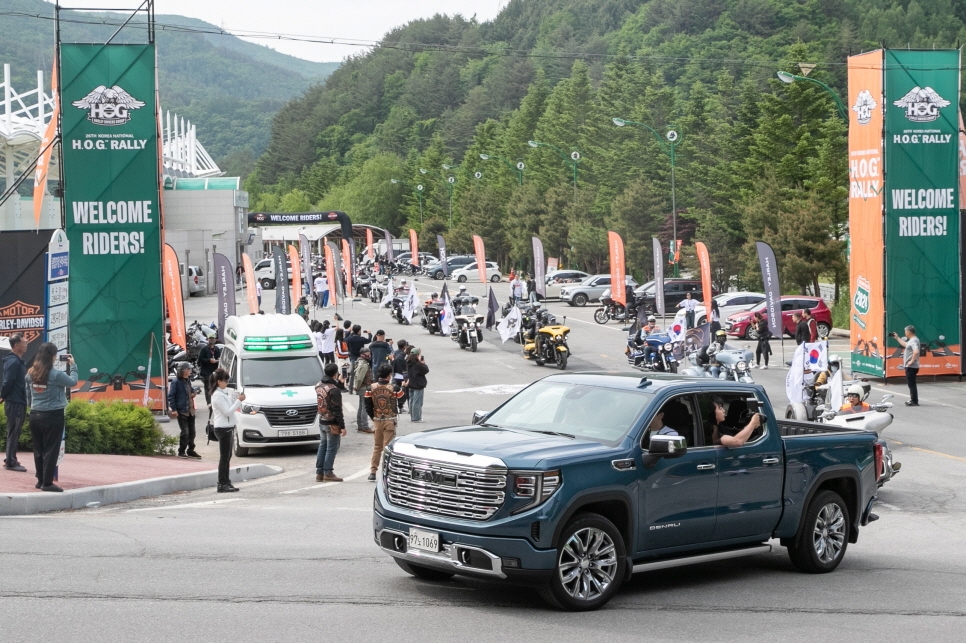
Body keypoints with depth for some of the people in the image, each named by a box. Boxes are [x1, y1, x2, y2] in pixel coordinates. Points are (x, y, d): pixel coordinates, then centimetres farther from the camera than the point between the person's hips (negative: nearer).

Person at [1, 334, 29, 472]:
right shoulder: (13, 362, -18)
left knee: (15, 432, 15)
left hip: (19, 402, 9)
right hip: (14, 403, -9)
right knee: (13, 432, -4)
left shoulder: (18, 361, 14)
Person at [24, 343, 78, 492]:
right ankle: (47, 483, -2)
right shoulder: (55, 374, -16)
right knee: (51, 450, -1)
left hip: (35, 415, 6)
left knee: (38, 449, 13)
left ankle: (40, 480, 19)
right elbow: (73, 382, -1)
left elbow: (28, 395, 10)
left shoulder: (31, 373, 2)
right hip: (53, 416, -6)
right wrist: (72, 366, 11)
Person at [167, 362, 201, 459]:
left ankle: (191, 450, 21)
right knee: (185, 432, -9)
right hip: (182, 411, -8)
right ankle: (181, 452, 2)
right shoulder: (176, 382, -11)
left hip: (190, 411, 8)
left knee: (192, 432, 10)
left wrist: (193, 393, 5)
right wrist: (173, 409, -18)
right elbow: (171, 396, -13)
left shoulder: (188, 381, 13)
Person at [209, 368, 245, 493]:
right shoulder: (217, 396, -15)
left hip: (229, 427, 10)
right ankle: (222, 485, -5)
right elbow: (227, 411, -19)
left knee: (227, 457, 12)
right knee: (224, 457, -7)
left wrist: (238, 400, 7)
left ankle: (226, 482, 17)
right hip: (222, 428, -10)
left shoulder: (225, 392, 15)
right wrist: (238, 401, -17)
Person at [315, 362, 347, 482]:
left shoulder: (319, 386, 6)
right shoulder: (334, 390, -19)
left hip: (322, 421, 8)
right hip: (332, 423, -8)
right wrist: (342, 426, -17)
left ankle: (319, 473, 15)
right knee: (331, 448, -2)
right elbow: (337, 410, -20)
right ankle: (328, 473, -2)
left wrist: (340, 383, 5)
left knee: (322, 447, 14)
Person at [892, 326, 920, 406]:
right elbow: (905, 344, 34)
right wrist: (897, 338, 35)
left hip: (911, 366, -11)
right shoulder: (912, 340, 15)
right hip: (910, 366, 11)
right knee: (911, 383, 17)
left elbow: (916, 352, -33)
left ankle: (914, 401, -3)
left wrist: (912, 361, -25)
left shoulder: (913, 341, -18)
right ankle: (913, 400, 24)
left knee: (911, 384, -6)